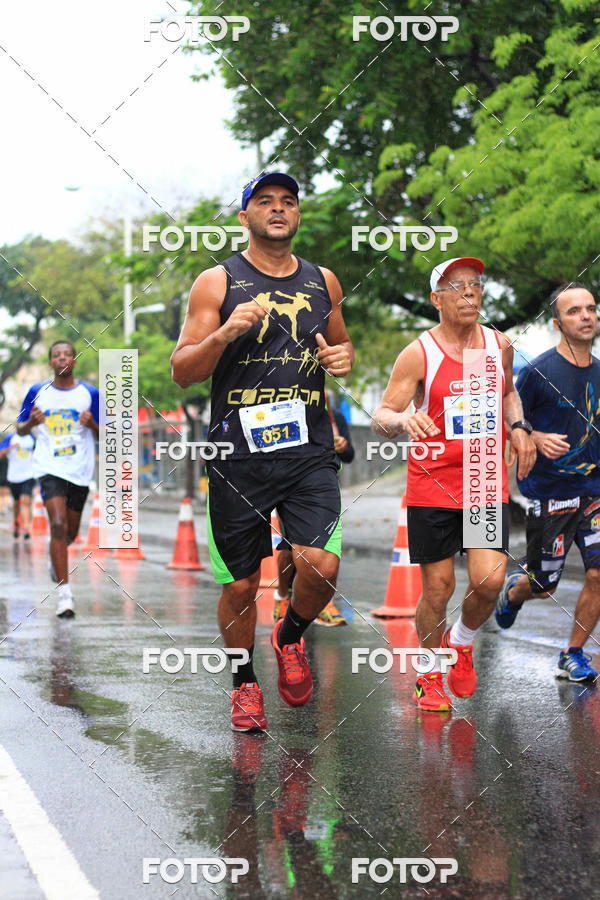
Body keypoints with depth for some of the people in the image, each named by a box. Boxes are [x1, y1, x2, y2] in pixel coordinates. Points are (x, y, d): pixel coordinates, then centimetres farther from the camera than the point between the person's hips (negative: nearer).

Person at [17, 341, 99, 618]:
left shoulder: (90, 394, 3)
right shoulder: (37, 392, 3)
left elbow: (102, 437, 7)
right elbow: (21, 428, 11)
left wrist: (91, 424, -16)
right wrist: (32, 422, -12)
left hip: (80, 470, 2)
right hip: (49, 468, -2)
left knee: (71, 531, 14)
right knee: (58, 525, -18)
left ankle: (55, 559, 50)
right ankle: (64, 593, -19)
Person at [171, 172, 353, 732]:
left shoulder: (323, 282, 12)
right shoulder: (218, 283, 0)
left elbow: (339, 344, 28)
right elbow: (182, 371, -2)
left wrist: (343, 356, 4)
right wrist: (225, 333, -19)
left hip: (309, 450, 2)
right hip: (238, 453, -2)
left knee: (321, 567, -14)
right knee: (240, 585, 4)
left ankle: (290, 637, 19)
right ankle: (245, 684, 28)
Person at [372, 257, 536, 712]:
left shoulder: (499, 345, 6)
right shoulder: (418, 354, -7)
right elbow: (381, 418, -8)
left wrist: (518, 426, 7)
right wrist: (403, 420, -31)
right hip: (432, 486, -3)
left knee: (489, 580, -10)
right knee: (438, 587, 1)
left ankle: (462, 640, 21)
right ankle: (431, 673, 24)